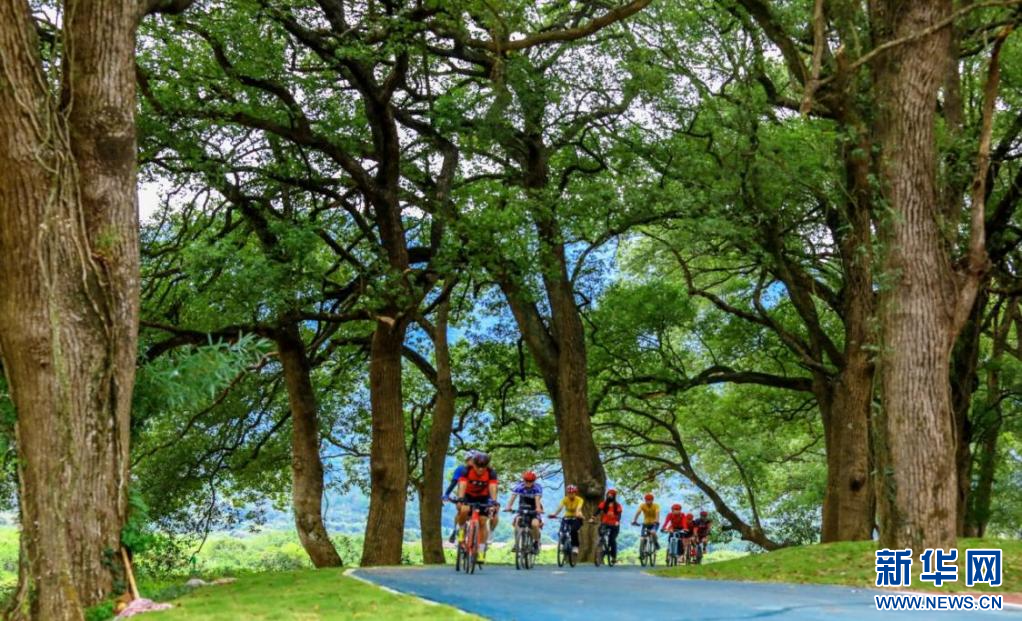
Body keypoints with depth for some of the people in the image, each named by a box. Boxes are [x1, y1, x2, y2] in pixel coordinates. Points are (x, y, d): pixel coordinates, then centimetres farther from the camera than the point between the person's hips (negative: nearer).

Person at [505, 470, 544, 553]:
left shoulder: (537, 488, -19)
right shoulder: (519, 487, -15)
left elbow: (537, 499, -35)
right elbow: (513, 497, -29)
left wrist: (538, 508, -55)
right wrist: (509, 507, -48)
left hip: (534, 511, -2)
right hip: (522, 510, 2)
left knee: (535, 524, -29)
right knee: (517, 522, -27)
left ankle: (536, 542, -5)